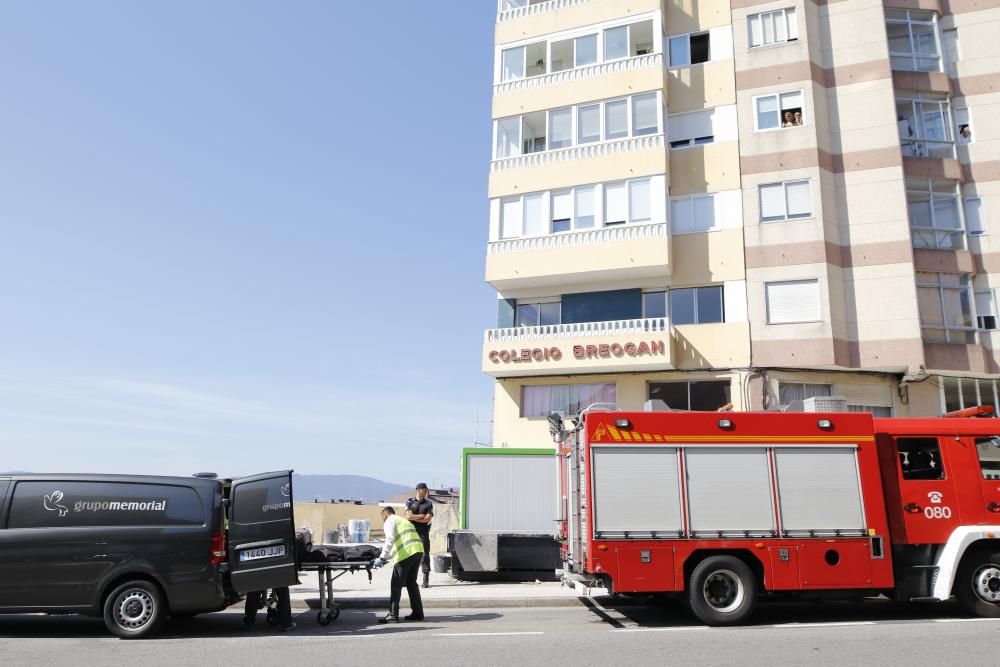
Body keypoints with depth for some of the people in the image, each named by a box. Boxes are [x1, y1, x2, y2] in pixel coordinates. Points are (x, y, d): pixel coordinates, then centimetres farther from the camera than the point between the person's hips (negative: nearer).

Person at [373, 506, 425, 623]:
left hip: (406, 553, -8)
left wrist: (382, 558, -10)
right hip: (418, 551, 8)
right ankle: (417, 613, 21)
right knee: (411, 582, 18)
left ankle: (393, 615, -1)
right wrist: (386, 557, 33)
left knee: (396, 585, -1)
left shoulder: (389, 521, 5)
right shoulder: (402, 520, 31)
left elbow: (390, 541, -11)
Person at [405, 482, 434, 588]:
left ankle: (426, 580, 1)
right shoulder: (410, 502, 6)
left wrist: (413, 517, -5)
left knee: (425, 555, -3)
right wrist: (421, 516, -6)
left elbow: (428, 519, -6)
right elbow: (408, 516, -9)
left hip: (423, 533, 0)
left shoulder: (428, 503, 6)